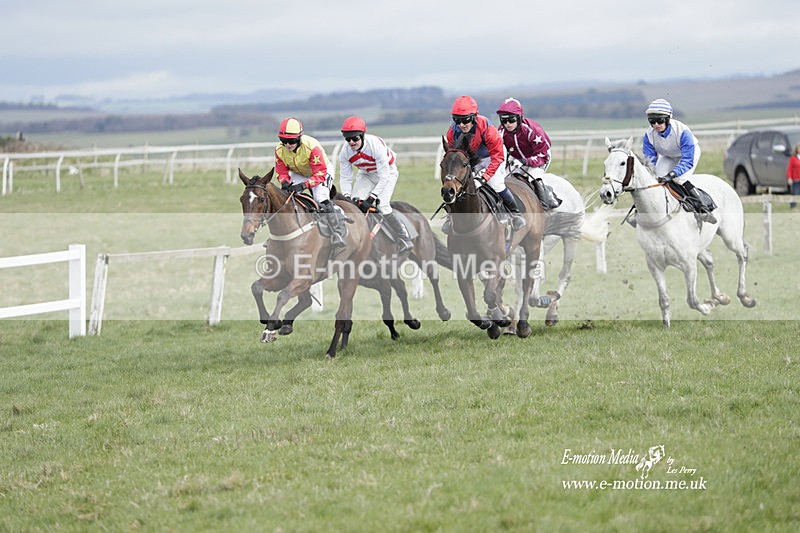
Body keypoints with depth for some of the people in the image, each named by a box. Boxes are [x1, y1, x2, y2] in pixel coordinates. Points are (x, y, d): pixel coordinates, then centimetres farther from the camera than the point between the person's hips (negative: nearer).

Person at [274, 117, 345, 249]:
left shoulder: (311, 146, -37)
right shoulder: (280, 150, -22)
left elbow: (320, 174, -36)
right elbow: (282, 172, -11)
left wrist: (304, 185, -49)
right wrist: (285, 183, -35)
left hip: (320, 172, -5)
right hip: (298, 174, 5)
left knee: (322, 199, -27)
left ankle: (337, 233, -24)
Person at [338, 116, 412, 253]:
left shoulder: (375, 145, -36)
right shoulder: (345, 152, -20)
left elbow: (384, 177, -33)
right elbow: (345, 178, -13)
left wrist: (371, 198, -37)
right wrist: (347, 197, -30)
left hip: (387, 171, -5)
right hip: (366, 174, 5)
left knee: (382, 205, -21)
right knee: (355, 202, -14)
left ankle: (405, 240, -10)